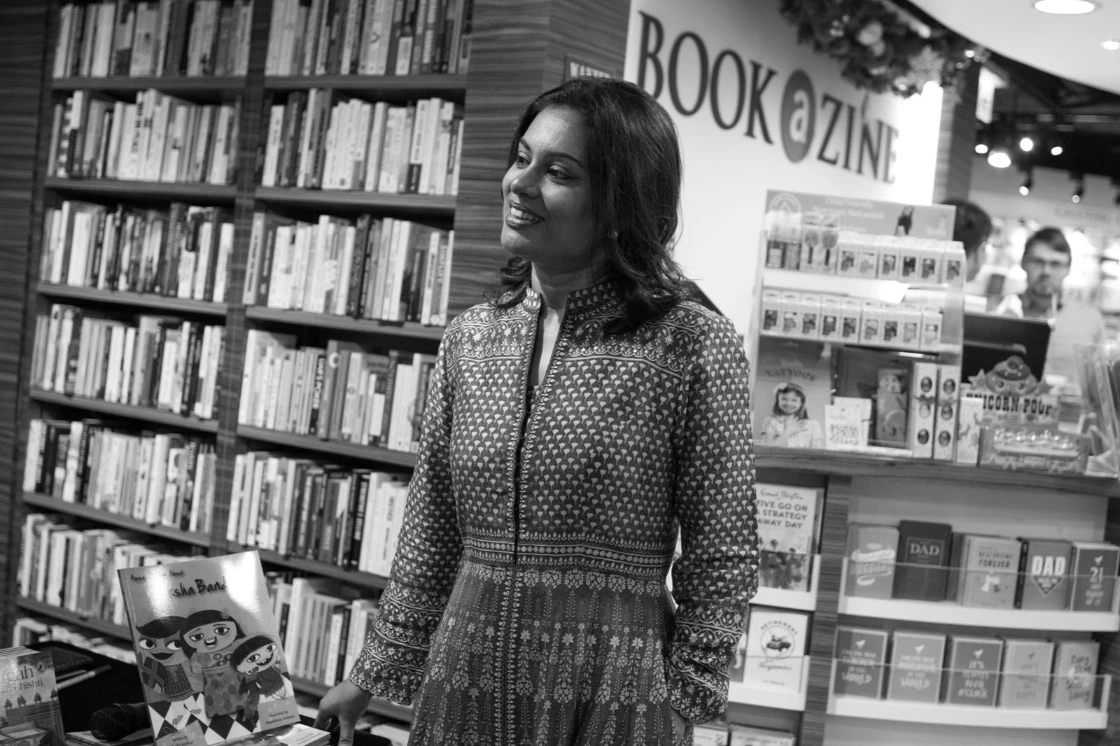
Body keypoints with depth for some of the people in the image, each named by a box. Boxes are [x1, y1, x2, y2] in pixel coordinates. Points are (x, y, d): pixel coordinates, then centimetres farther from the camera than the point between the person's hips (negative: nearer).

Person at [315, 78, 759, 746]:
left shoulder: (695, 345, -10)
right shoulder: (468, 338, 3)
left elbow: (722, 560, -7)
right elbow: (431, 537, 9)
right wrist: (376, 673, 11)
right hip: (464, 684, 4)